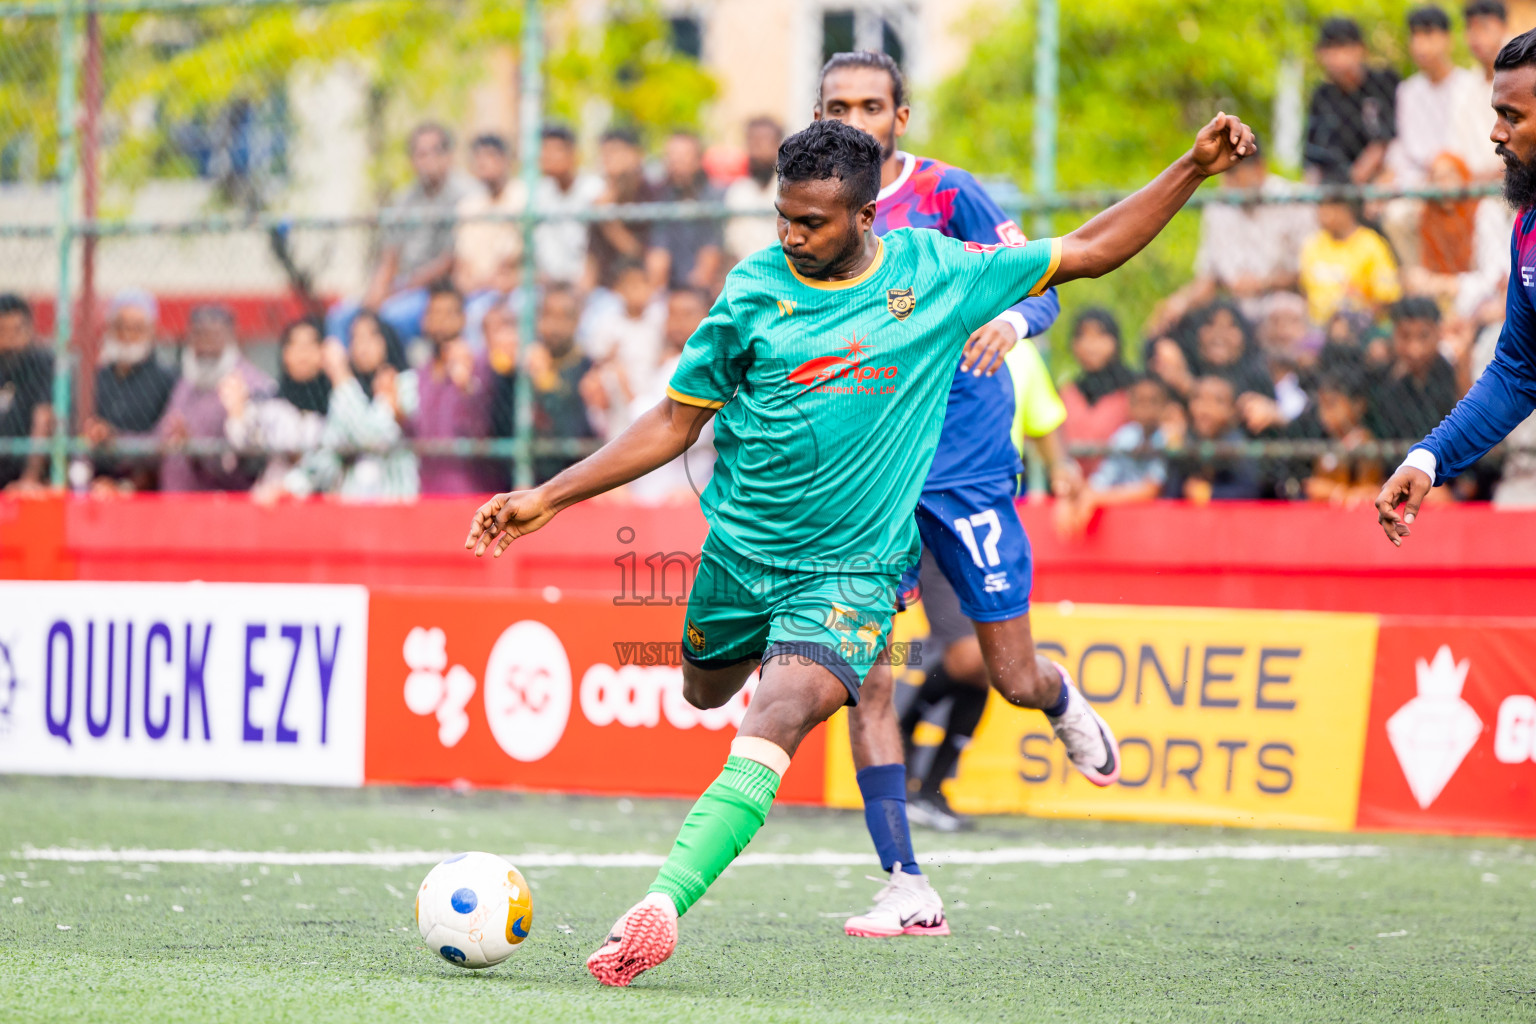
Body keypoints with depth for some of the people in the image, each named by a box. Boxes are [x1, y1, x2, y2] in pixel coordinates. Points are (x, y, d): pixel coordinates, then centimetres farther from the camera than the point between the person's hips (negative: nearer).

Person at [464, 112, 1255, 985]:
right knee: (705, 692, 25)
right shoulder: (754, 291, -4)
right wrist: (549, 498, -1)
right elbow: (674, 424, 4)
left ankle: (661, 906, -39)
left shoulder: (936, 273, -5)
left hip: (850, 568, -3)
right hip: (739, 549, 3)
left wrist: (1195, 170, -3)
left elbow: (1086, 253, 5)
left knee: (774, 725, -26)